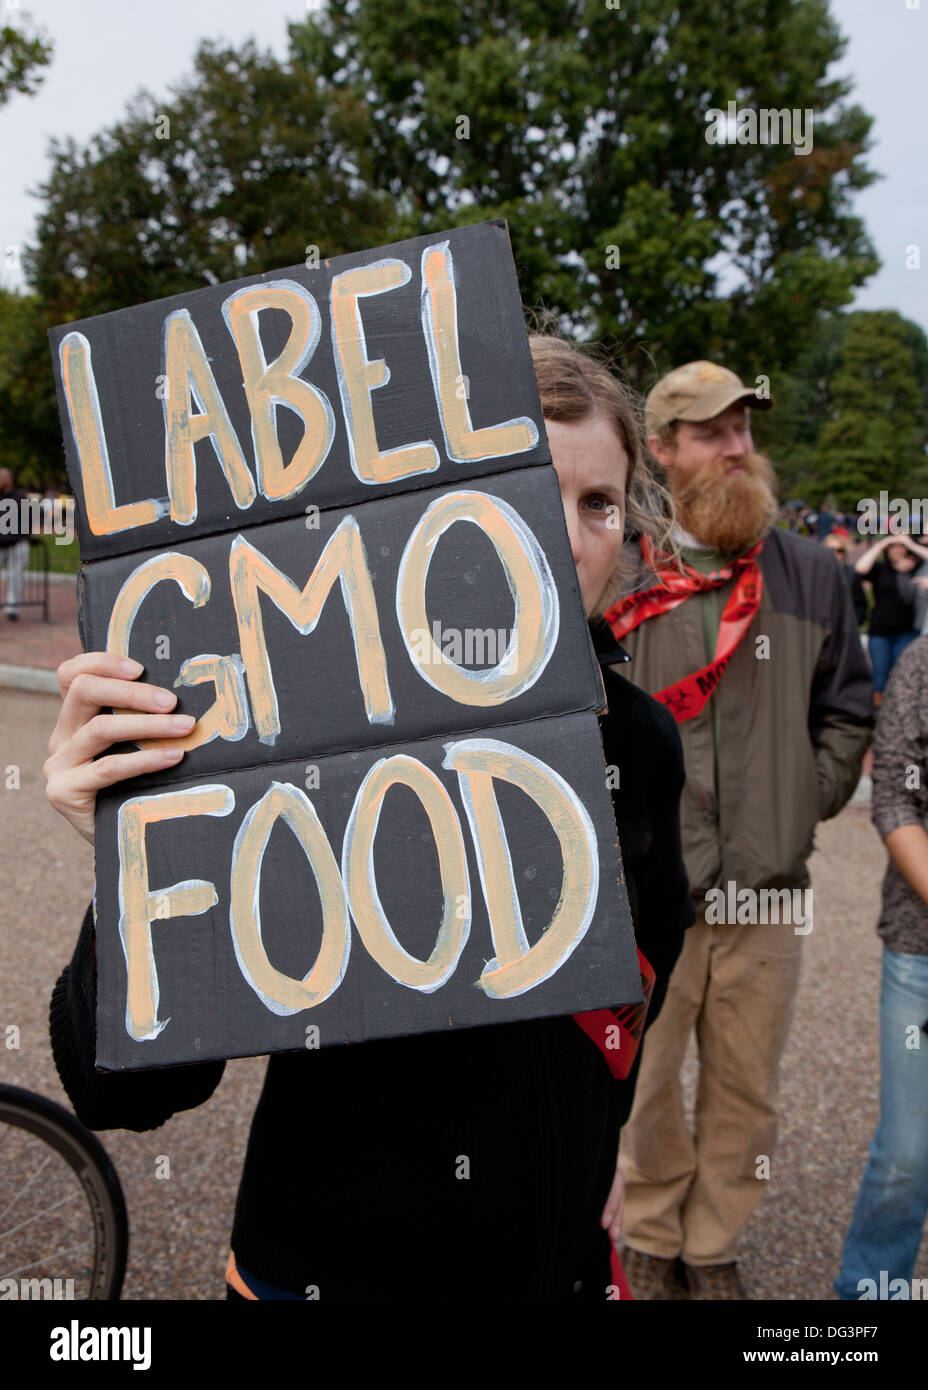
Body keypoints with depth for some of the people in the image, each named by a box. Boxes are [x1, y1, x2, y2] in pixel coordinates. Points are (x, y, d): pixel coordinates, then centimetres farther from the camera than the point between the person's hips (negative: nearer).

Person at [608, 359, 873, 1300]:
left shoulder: (809, 573, 6)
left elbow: (847, 710, 13)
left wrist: (805, 802, 3)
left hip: (768, 889, 2)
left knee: (746, 1092, 16)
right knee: (642, 1089, 11)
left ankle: (714, 1247, 38)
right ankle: (652, 1242, 37)